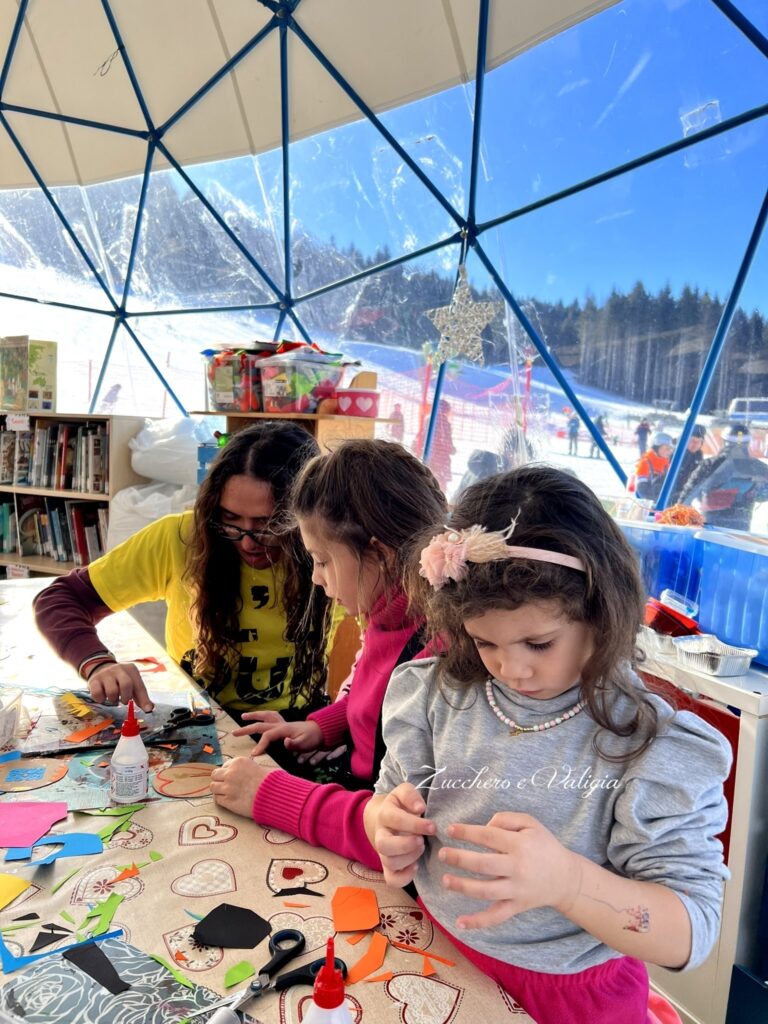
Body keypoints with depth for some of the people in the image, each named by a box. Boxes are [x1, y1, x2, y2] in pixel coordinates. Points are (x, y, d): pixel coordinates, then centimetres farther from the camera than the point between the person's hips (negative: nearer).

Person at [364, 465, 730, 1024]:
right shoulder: (441, 693, -14)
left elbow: (690, 936, -22)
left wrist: (563, 879, -40)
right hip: (437, 948, 3)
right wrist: (390, 824, -24)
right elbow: (390, 798, -1)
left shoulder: (651, 747, -23)